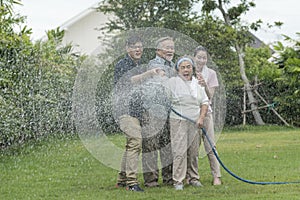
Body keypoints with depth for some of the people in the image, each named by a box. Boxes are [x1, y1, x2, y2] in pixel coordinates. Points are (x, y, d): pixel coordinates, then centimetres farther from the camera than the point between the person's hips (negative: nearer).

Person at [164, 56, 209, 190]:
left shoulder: (197, 83, 13)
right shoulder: (172, 82, -2)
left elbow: (204, 102, 16)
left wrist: (201, 118, 4)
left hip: (195, 123, 5)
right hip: (178, 122, -5)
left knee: (193, 152, 7)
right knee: (180, 151, -9)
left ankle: (193, 178, 19)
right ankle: (178, 181, -6)